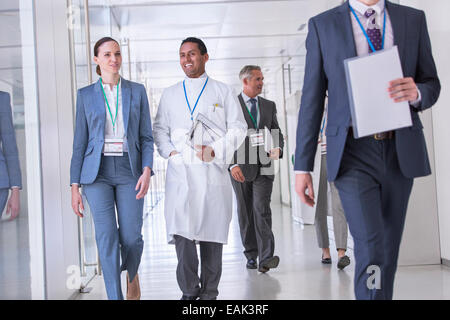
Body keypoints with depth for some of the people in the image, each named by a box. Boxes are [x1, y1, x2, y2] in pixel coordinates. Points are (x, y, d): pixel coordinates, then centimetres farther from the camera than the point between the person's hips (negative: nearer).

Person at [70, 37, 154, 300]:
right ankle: (114, 296, 3)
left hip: (129, 170, 0)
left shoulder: (137, 91, 8)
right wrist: (75, 186, 2)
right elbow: (80, 142, 7)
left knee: (132, 237, -3)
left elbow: (146, 137, 6)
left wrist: (147, 171, -10)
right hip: (97, 171, 0)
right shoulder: (86, 95, 8)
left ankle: (132, 274, 31)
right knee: (107, 237, -7)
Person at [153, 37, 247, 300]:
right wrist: (169, 150, 0)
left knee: (212, 232, 2)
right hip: (180, 172, 1)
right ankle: (189, 290, 3)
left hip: (212, 172, -1)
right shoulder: (170, 94, 18)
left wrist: (216, 150, -10)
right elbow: (159, 128, 19)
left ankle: (209, 291, 14)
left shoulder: (223, 91, 10)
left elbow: (238, 128, 5)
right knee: (181, 231, -9)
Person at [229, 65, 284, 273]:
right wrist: (232, 164, -14)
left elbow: (277, 133, 16)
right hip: (240, 169, -1)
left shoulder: (269, 105, 13)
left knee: (262, 209, -12)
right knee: (245, 213, 6)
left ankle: (266, 258, -16)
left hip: (264, 168, 1)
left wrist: (278, 148, -7)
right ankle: (251, 256, 19)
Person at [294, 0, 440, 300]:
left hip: (402, 151, 3)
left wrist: (416, 93, -14)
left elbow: (432, 84, 13)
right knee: (371, 250, -13)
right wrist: (303, 166, -1)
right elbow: (312, 98, 3)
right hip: (353, 151, -3)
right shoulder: (323, 25, 4)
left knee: (389, 249, 11)